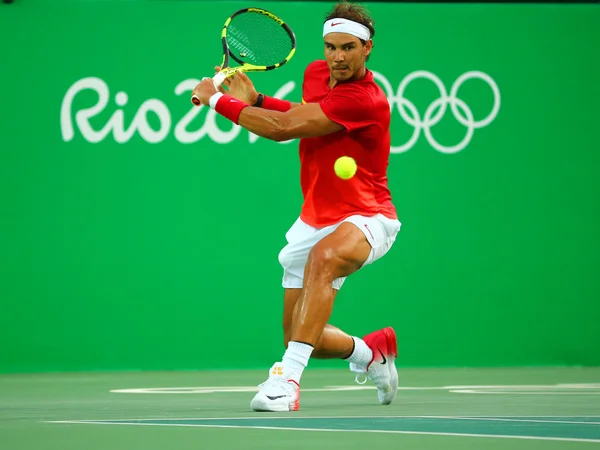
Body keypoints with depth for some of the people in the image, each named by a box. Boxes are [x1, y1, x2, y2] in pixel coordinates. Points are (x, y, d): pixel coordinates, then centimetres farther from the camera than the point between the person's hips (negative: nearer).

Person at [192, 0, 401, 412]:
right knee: (302, 338, 8)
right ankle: (372, 352, 40)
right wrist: (253, 100, 7)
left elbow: (281, 128, -28)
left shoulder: (366, 100, -26)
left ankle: (288, 377, -45)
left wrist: (217, 99, -17)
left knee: (324, 257, -42)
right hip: (315, 220, 8)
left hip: (365, 218, -8)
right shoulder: (315, 73, 0)